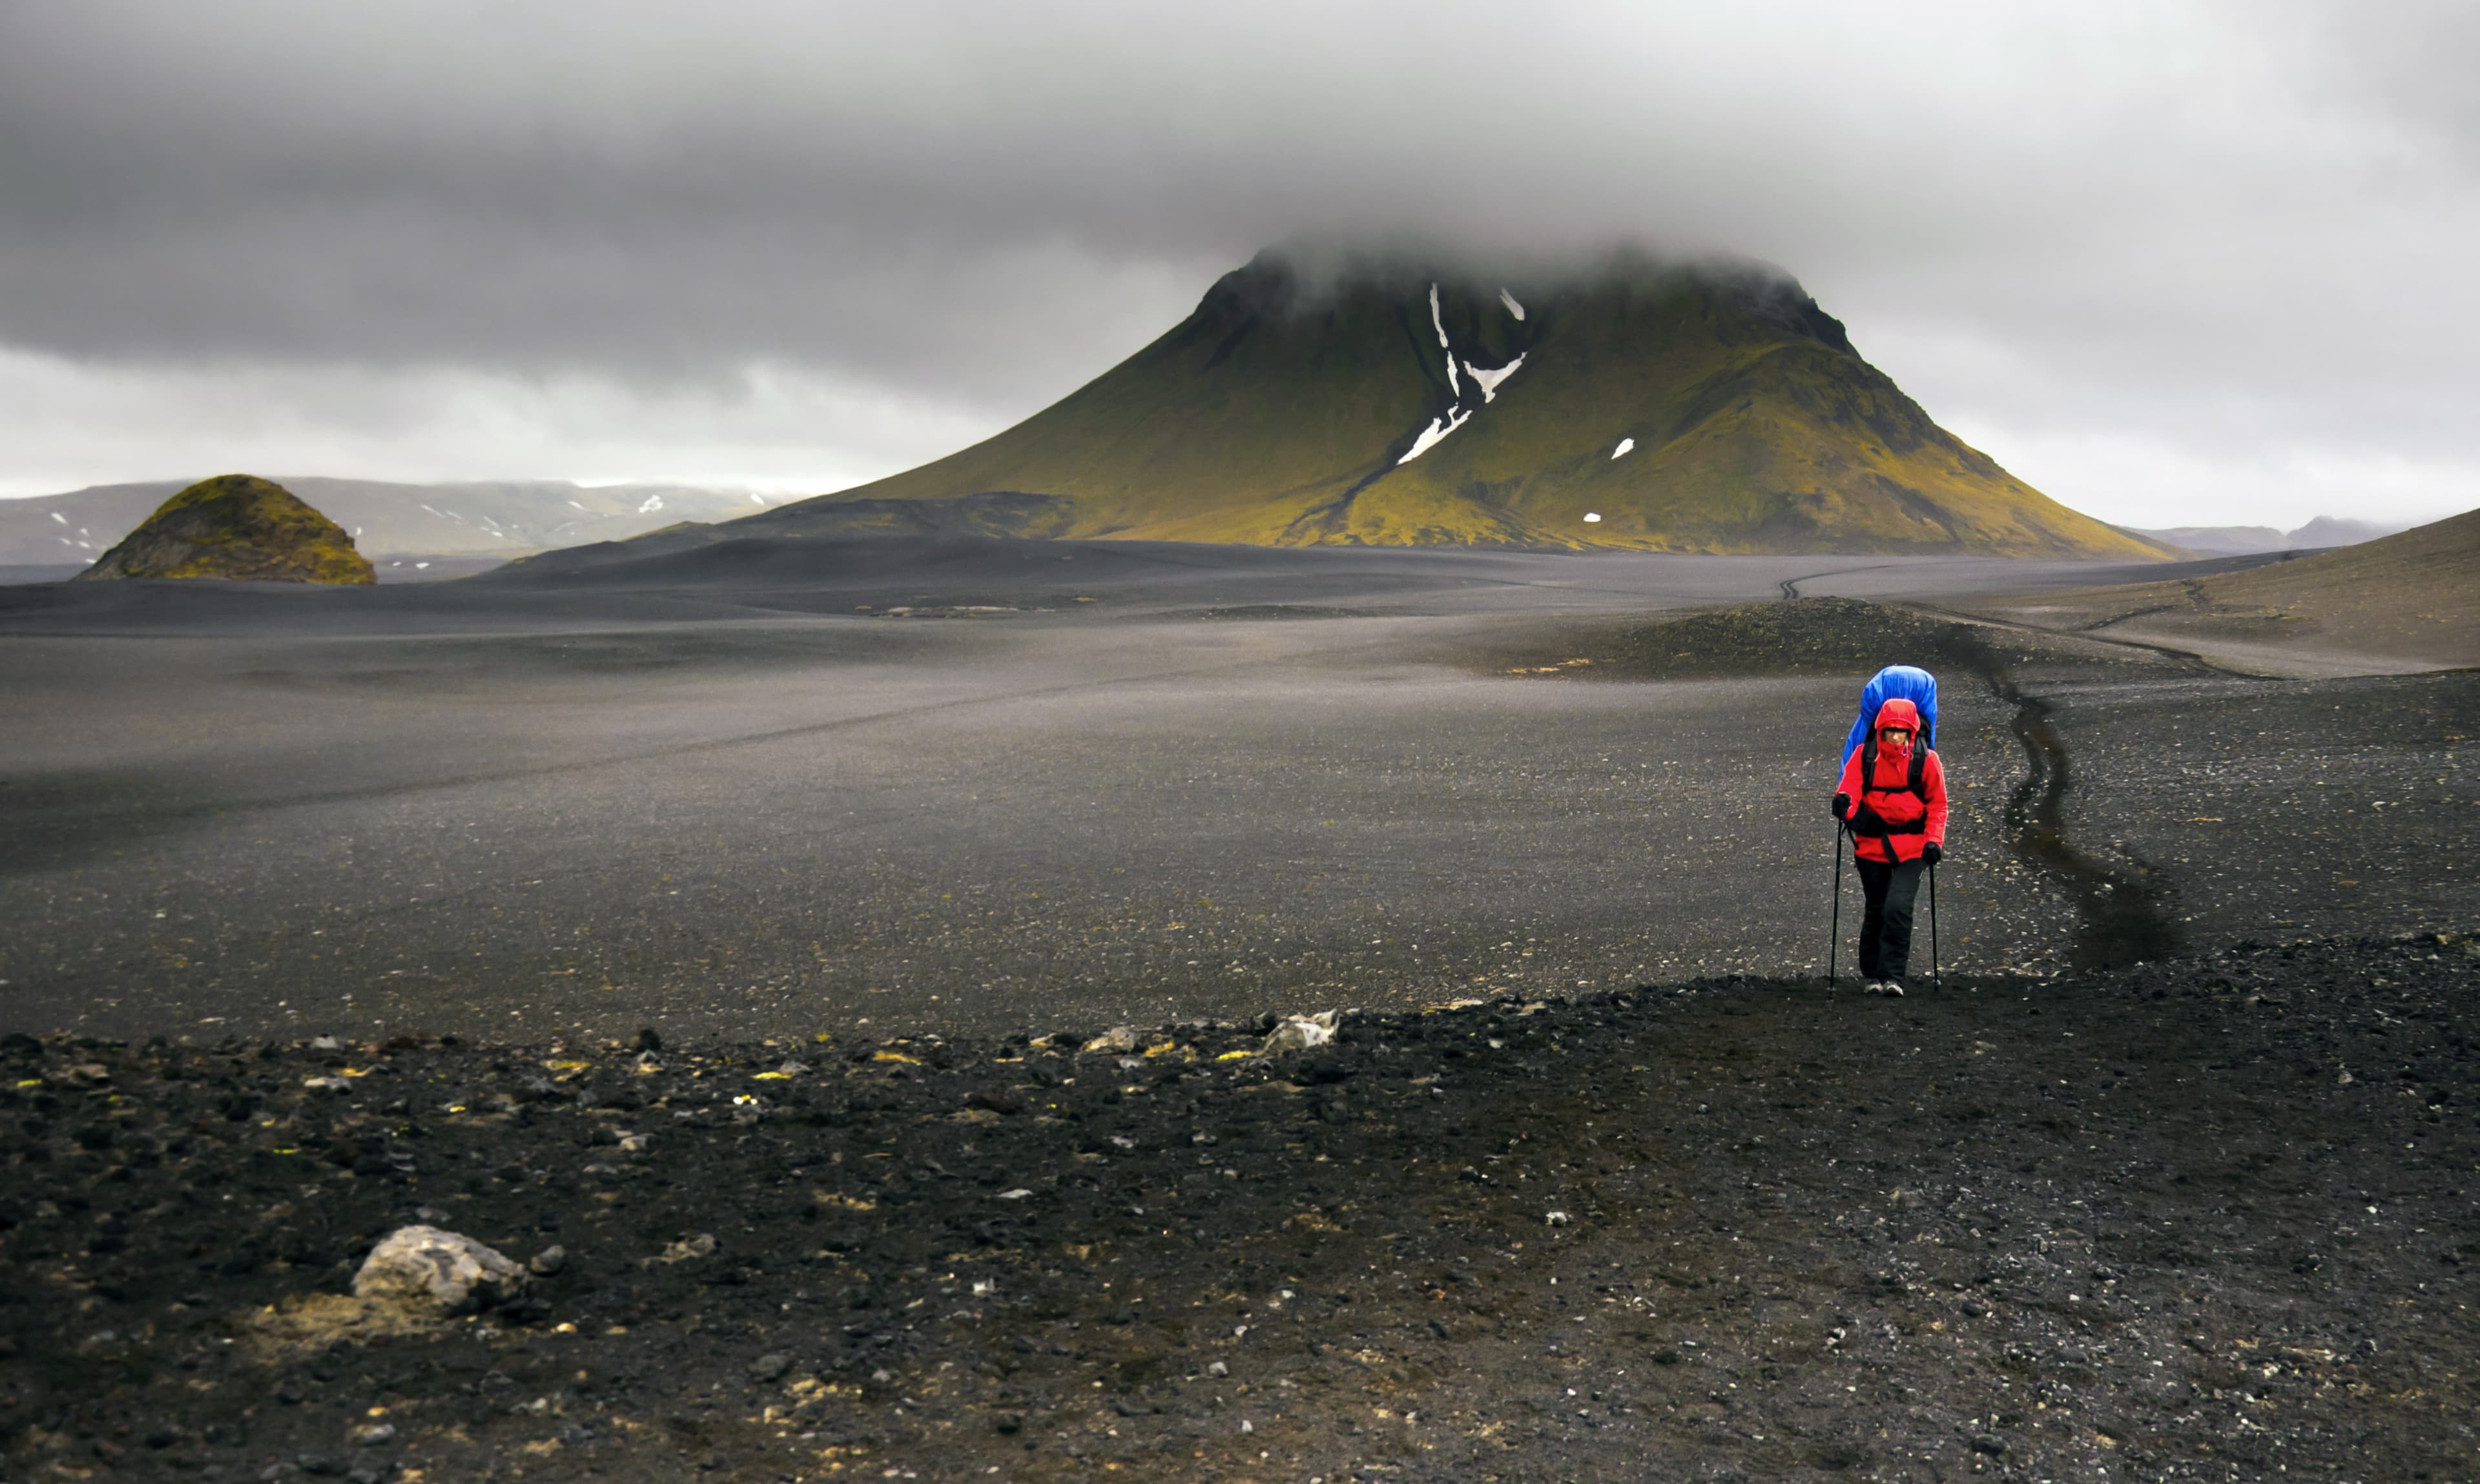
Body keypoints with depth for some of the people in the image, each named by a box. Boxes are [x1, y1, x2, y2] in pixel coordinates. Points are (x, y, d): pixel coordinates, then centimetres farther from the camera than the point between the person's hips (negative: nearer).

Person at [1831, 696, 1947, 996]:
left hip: (1911, 847, -1)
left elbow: (1937, 804, 5)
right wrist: (1846, 804, -32)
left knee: (1898, 907, -17)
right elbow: (1848, 786, -8)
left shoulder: (1926, 759, -2)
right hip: (1872, 844, 2)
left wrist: (1933, 840, -6)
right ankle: (1873, 975, 26)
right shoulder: (1864, 755, -2)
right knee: (1876, 910, 11)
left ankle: (1893, 976, -10)